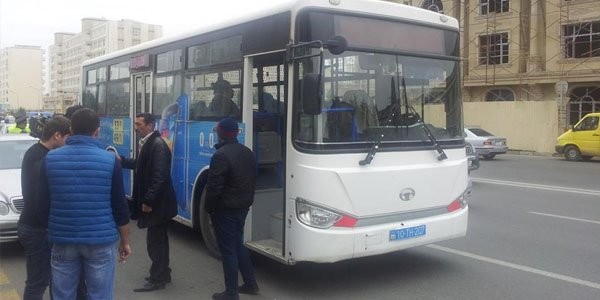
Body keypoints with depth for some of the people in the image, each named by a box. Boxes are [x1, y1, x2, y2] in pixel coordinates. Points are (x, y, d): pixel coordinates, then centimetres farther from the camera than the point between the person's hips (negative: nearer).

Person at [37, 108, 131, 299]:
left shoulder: (50, 159, 0)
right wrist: (125, 241, 7)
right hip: (101, 241, -2)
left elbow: (42, 203, 6)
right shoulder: (110, 160, -6)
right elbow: (120, 207, -4)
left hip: (63, 240, 2)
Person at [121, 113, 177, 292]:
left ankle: (157, 280, 10)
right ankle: (163, 274, 31)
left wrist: (148, 201, -23)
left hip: (157, 203, -10)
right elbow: (140, 165, 22)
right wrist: (121, 161, 12)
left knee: (154, 241, -1)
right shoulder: (146, 143, 10)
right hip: (155, 202, 10)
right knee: (159, 240, 19)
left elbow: (160, 177, -25)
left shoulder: (158, 145, -20)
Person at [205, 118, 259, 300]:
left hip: (225, 210, -8)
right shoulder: (247, 152, 8)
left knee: (228, 250, 0)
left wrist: (209, 208, -7)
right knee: (238, 245, 21)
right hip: (243, 207, 8)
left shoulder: (221, 155, -19)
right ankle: (250, 284, 27)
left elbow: (214, 186, -20)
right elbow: (253, 179, 14)